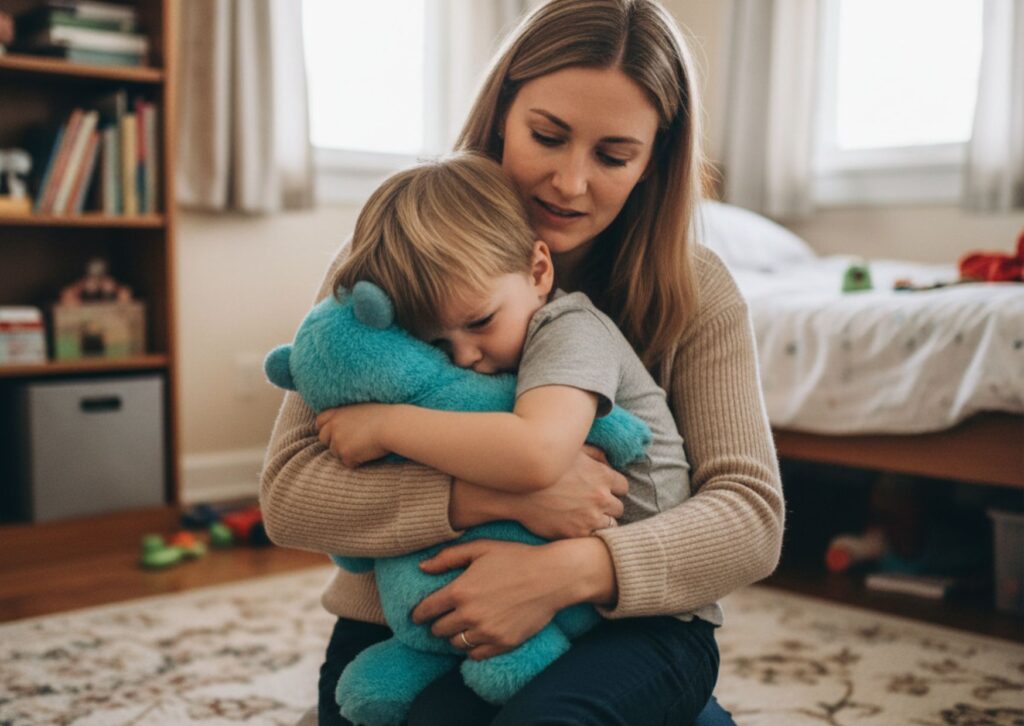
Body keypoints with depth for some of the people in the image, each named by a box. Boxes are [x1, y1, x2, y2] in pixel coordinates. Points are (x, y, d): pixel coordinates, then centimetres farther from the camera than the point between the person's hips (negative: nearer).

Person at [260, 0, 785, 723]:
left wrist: (572, 569, -26)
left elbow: (752, 515, -7)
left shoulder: (695, 291, -2)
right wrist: (505, 495, -24)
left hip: (623, 628, 0)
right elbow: (289, 492, -10)